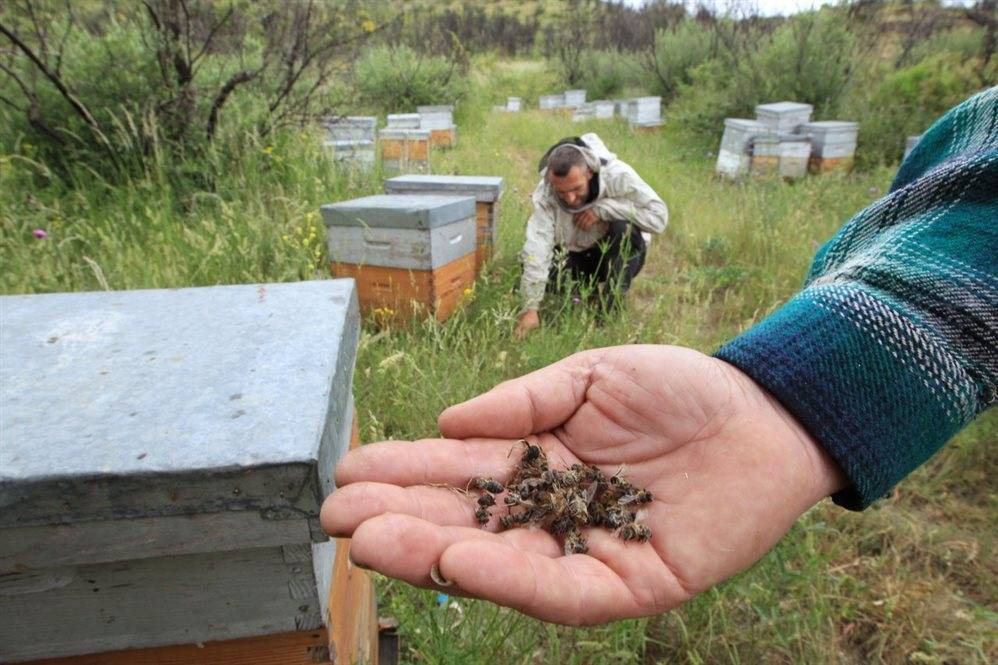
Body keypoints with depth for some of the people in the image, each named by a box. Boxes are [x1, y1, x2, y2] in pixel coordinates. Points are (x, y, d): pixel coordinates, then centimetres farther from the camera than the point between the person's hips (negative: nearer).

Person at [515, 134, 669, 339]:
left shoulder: (618, 176, -27)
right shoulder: (545, 193, -24)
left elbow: (659, 216, -31)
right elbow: (537, 247, -31)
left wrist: (603, 208, -35)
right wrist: (531, 309, -37)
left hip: (621, 255, -1)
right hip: (576, 255, 2)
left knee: (624, 226, -33)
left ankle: (612, 308, -19)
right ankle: (589, 291, 2)